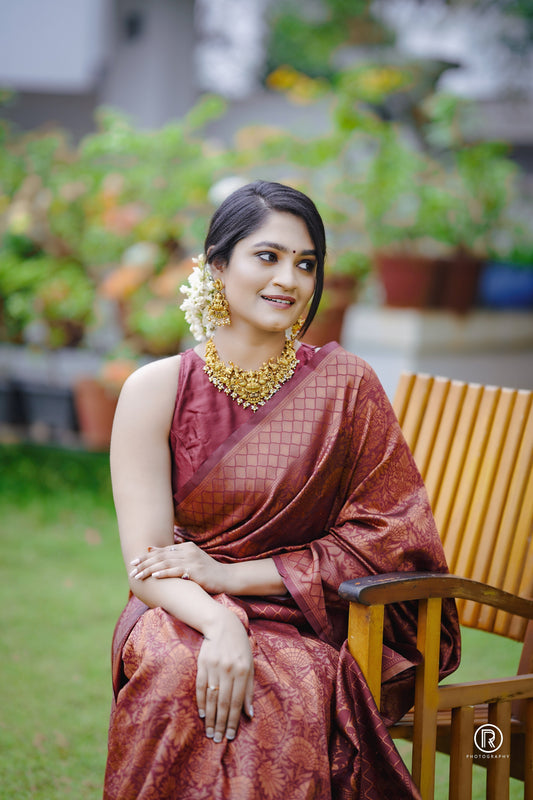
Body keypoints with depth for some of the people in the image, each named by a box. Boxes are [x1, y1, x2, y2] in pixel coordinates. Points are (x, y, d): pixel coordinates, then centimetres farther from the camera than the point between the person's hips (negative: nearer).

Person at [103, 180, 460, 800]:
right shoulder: (156, 392, -1)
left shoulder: (347, 387, -1)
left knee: (288, 690, -34)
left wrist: (231, 574, -11)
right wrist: (220, 623, -30)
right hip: (184, 617, 1)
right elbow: (147, 563, -7)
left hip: (310, 626, 0)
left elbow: (391, 538, -4)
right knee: (176, 672, -34)